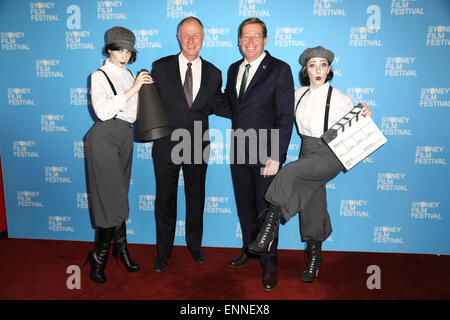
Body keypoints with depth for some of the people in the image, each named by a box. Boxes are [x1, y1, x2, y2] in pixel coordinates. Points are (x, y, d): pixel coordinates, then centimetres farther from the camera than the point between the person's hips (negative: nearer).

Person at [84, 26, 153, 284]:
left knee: (119, 195, 10)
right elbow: (103, 111, -20)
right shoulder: (100, 76, -3)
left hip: (126, 136, 6)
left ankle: (120, 250, 21)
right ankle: (100, 256, 11)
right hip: (105, 137, -6)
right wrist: (133, 89, -19)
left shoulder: (130, 75, 17)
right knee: (111, 196, -6)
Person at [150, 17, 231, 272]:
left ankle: (195, 244, 37)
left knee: (196, 197, 15)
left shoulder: (213, 73, 4)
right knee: (165, 199, 10)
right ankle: (164, 251, 29)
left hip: (197, 145, 2)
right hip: (166, 144, -1)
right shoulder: (161, 67, -1)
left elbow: (218, 106, 9)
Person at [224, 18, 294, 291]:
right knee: (245, 207, 17)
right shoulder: (234, 69, 12)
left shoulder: (280, 69, -7)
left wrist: (276, 156, -18)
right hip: (239, 152, 6)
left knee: (266, 210, 5)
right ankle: (250, 250, 38)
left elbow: (286, 117, -13)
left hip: (266, 155, -5)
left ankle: (269, 264, 23)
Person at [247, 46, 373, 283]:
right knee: (311, 204, 10)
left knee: (289, 174, -30)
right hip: (307, 151, 5)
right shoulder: (298, 94, 7)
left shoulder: (339, 98, -6)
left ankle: (270, 228, -20)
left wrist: (366, 117, -20)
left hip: (330, 154, -5)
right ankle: (314, 255, 27)